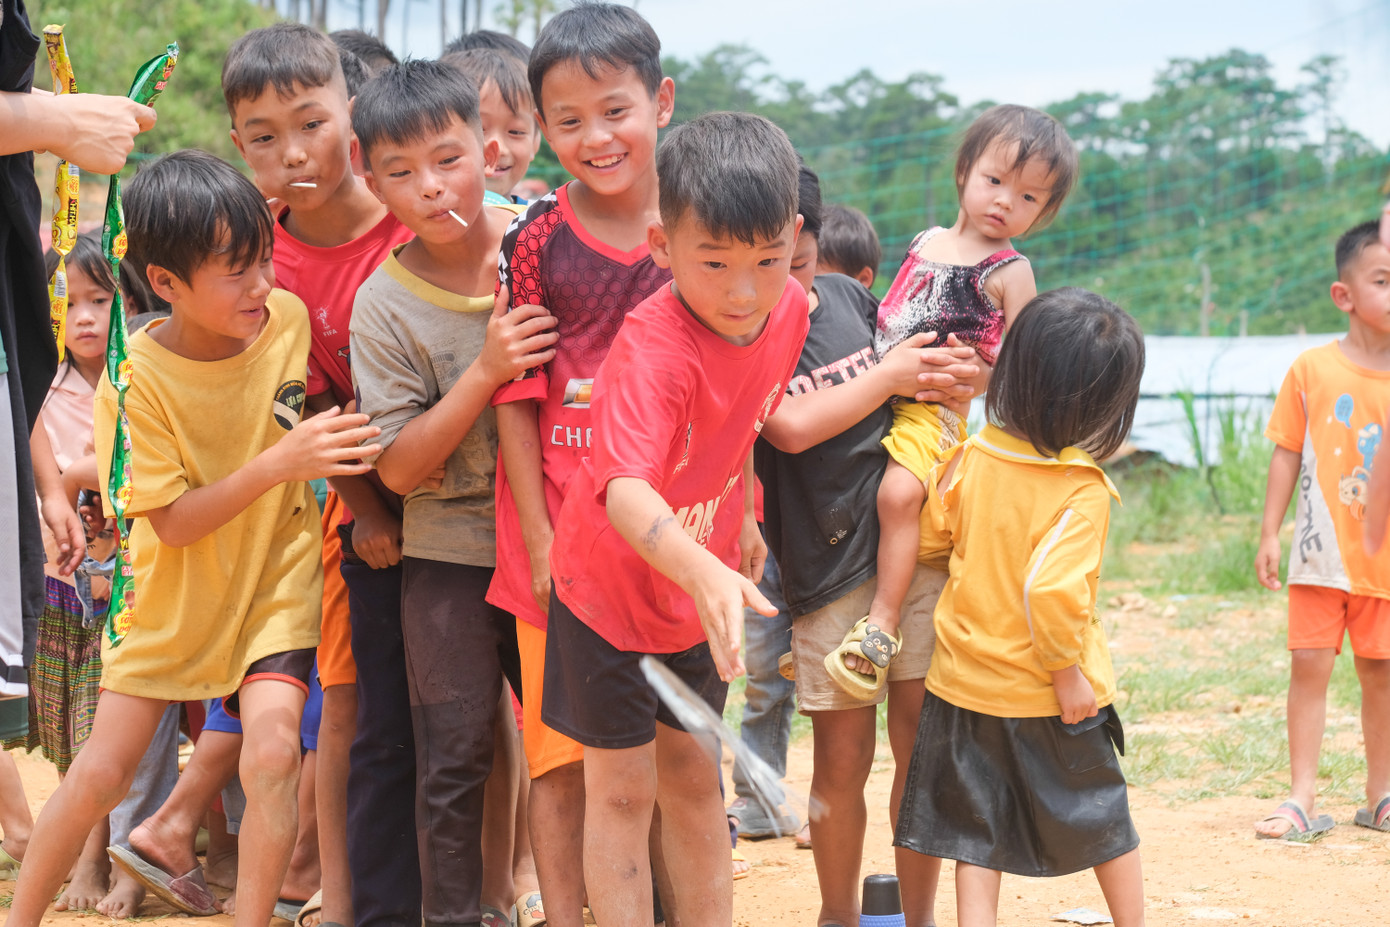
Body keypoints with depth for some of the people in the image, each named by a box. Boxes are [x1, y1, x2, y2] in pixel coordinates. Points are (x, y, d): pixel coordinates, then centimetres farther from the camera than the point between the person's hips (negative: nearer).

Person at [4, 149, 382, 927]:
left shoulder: (288, 318, -13)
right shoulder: (136, 377, -22)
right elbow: (172, 522, -23)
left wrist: (334, 445, -8)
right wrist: (279, 463, -32)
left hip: (274, 579, 1)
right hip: (173, 594, -1)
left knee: (273, 753, -19)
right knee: (100, 773, 1)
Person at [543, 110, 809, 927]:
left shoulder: (789, 310, -14)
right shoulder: (654, 347, -35)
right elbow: (624, 489, -50)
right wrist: (704, 569, -65)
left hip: (700, 584, 6)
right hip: (610, 582, -6)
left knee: (693, 774, 18)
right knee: (622, 788, 2)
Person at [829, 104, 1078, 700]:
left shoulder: (1009, 272, -3)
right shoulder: (925, 242, 15)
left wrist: (976, 374, -21)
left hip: (937, 410, -7)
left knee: (898, 491, -28)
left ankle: (882, 622, -21)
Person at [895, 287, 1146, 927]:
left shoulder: (970, 458, -7)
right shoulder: (1082, 491, -21)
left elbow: (926, 538, 5)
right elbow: (1051, 588, -30)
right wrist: (1068, 670, -17)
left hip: (963, 682, 3)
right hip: (1045, 694, -3)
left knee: (976, 829, 10)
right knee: (1105, 819, 18)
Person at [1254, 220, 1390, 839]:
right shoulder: (1313, 370, -4)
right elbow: (1287, 455, 1)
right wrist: (1269, 532, -2)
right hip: (1322, 553, -1)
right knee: (1309, 665, -2)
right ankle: (1302, 797, 3)